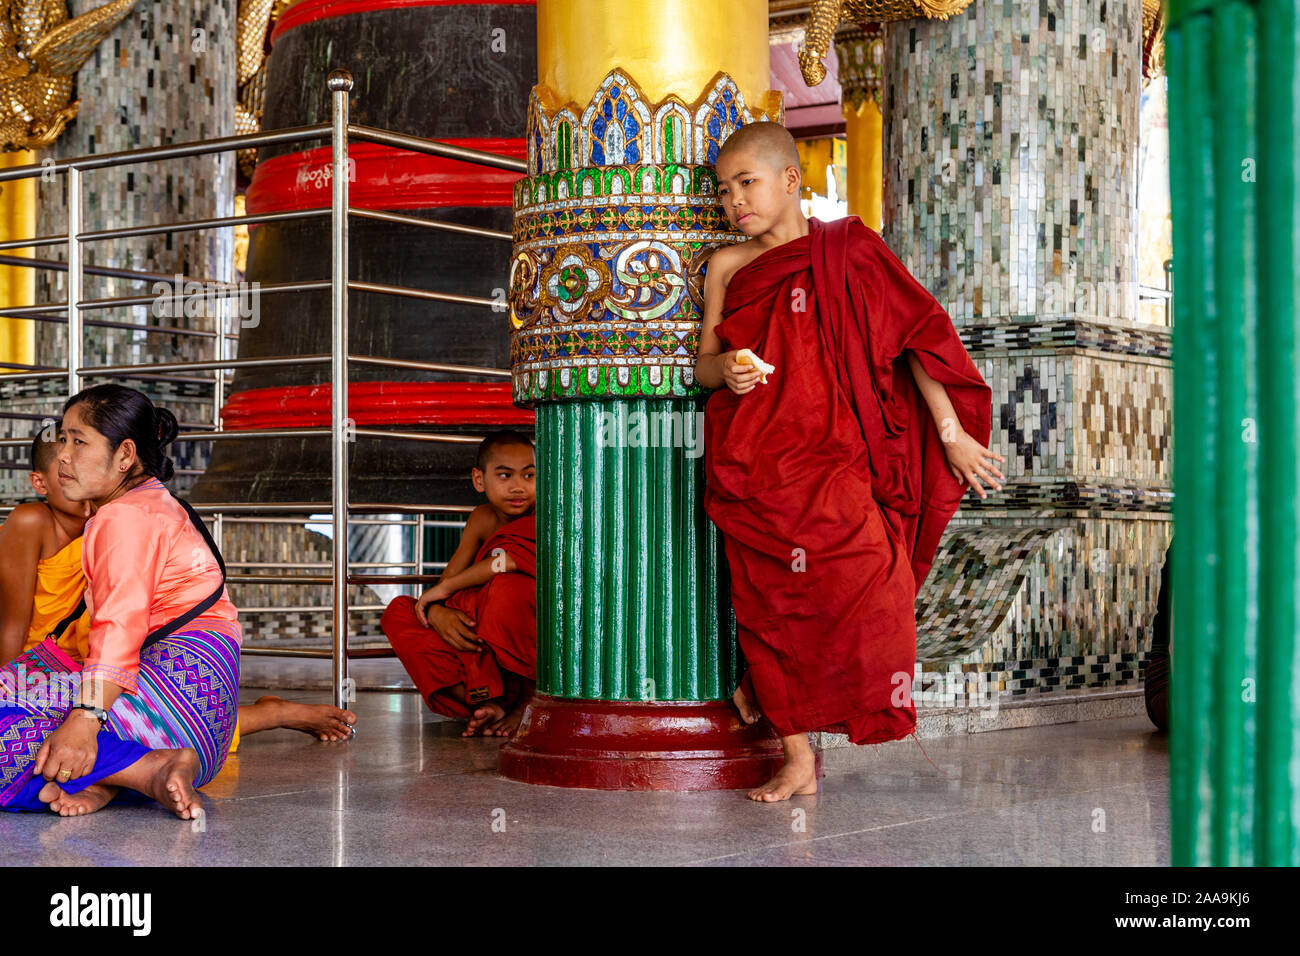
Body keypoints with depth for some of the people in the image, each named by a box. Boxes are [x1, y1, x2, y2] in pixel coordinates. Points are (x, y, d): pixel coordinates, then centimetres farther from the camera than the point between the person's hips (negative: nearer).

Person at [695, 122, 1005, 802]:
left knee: (869, 579, -17)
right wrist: (725, 371, -11)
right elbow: (703, 361, 15)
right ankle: (797, 759, 8)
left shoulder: (846, 250, 4)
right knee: (771, 598, 0)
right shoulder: (727, 267, 12)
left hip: (830, 452, -2)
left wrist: (952, 433, 1)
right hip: (752, 460, 2)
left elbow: (917, 333, 5)